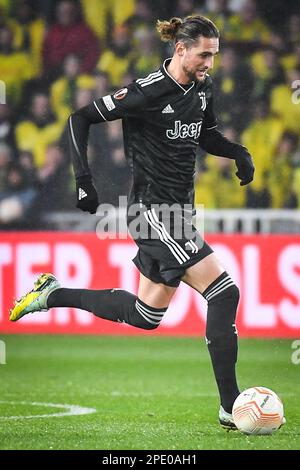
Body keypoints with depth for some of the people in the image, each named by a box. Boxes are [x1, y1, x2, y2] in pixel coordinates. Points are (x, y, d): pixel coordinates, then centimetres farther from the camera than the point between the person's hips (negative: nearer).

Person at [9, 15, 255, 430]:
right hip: (153, 209, -9)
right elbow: (81, 118, -11)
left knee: (146, 315, 17)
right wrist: (83, 177, -18)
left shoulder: (202, 88, 5)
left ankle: (54, 294, 30)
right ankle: (231, 407, -11)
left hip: (178, 207, 9)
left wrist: (238, 152, 3)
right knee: (225, 294, -16)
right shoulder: (148, 92, -18)